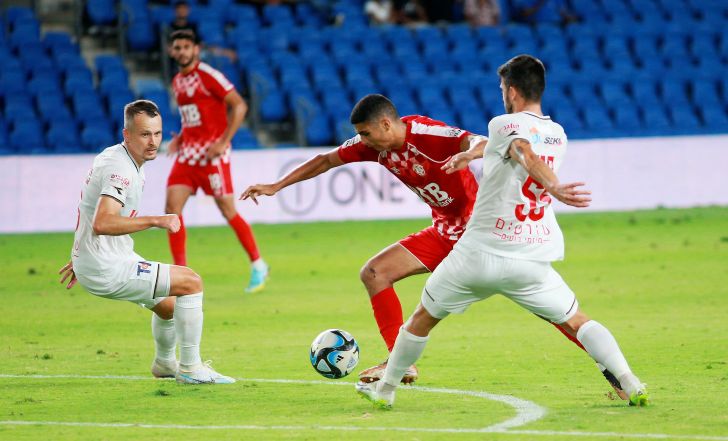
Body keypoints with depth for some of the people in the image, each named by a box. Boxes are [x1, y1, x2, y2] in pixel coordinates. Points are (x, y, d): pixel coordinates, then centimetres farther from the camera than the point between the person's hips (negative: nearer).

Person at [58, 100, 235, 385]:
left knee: (169, 305, 27)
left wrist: (80, 258, 35)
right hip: (106, 270, -10)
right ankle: (190, 369, -2)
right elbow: (102, 223, -36)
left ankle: (164, 363, 53)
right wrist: (154, 221, -36)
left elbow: (93, 213, 25)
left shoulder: (113, 158, 11)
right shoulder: (120, 168, -22)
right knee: (191, 282, -10)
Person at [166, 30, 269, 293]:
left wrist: (223, 142, -19)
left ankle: (258, 266, 12)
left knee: (228, 211, -3)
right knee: (172, 207, -5)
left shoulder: (208, 76, -10)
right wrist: (179, 139, 10)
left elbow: (239, 106, -15)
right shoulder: (177, 82, 14)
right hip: (187, 152, 7)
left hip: (211, 153, -7)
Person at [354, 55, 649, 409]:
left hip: (480, 253, -4)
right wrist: (472, 153, 48)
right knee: (577, 322, 12)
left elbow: (525, 152, -30)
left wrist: (553, 187, -48)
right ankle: (631, 384, -8)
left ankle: (385, 389, 26)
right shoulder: (557, 135, 12)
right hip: (532, 260, 4)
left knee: (423, 318, 16)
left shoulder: (504, 125, -7)